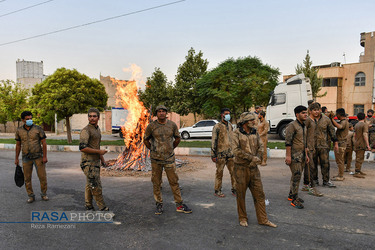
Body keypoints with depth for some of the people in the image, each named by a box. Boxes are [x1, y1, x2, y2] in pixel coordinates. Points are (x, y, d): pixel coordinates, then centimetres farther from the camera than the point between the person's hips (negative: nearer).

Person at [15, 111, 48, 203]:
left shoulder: (38, 129, -6)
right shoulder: (19, 131, 2)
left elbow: (44, 143, -5)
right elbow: (18, 145, 10)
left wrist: (45, 156, -10)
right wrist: (16, 158, 9)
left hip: (38, 157, -2)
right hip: (26, 158, 2)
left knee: (42, 176, 0)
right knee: (27, 178, 6)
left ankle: (44, 194, 18)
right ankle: (31, 196, 19)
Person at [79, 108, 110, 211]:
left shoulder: (97, 129, 15)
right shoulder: (86, 130, -14)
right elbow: (82, 148, -23)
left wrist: (102, 159, 24)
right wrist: (99, 152, -17)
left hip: (95, 162, 9)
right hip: (88, 163, -9)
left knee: (90, 185, 15)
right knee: (96, 186, -6)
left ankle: (88, 206, 25)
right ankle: (103, 208, 1)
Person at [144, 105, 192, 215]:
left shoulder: (172, 125, 2)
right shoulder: (151, 126, -3)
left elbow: (177, 138, 16)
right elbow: (146, 140, 10)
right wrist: (153, 150, 8)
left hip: (169, 158, 1)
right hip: (155, 159, 0)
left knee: (174, 181, 3)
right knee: (156, 183, 7)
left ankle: (179, 204, 13)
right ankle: (159, 204, 22)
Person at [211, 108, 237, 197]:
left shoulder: (230, 125, 13)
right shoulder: (217, 127, -7)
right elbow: (213, 141, -9)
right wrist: (213, 155, -12)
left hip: (230, 154, 6)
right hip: (221, 154, -6)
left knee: (234, 172, 7)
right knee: (219, 173, 4)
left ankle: (234, 190, 19)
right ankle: (217, 190, 16)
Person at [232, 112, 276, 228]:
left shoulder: (255, 133, 9)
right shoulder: (236, 134, -9)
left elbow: (260, 147, 4)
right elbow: (236, 150, -18)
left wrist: (256, 159, -13)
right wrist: (251, 157, -20)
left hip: (254, 168, 5)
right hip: (241, 168, -5)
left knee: (259, 194, 8)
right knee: (241, 194, 7)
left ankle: (263, 219, 19)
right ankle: (243, 218, 23)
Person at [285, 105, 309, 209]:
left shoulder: (304, 126, 16)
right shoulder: (292, 125, -12)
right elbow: (288, 141, -17)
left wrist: (306, 154, 20)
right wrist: (288, 155, -21)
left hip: (302, 155, 9)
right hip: (294, 155, -9)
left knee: (297, 176, 14)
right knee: (296, 176, -9)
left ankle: (291, 195, 25)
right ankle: (294, 199, -1)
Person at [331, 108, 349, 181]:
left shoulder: (344, 122, -17)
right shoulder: (344, 121, 15)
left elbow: (339, 126, -40)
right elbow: (334, 125, 17)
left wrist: (332, 119, -34)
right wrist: (331, 118, 4)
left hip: (340, 143, -10)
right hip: (341, 143, 10)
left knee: (340, 161, -4)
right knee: (341, 160, 16)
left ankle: (340, 176, 2)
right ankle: (340, 174, 25)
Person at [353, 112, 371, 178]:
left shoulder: (356, 125, 11)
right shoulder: (365, 124, -11)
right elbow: (365, 135, -18)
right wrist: (368, 145, -17)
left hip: (357, 143, 8)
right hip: (361, 144, -8)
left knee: (359, 158, 16)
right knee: (359, 158, -7)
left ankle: (359, 170, 24)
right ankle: (357, 172, -7)